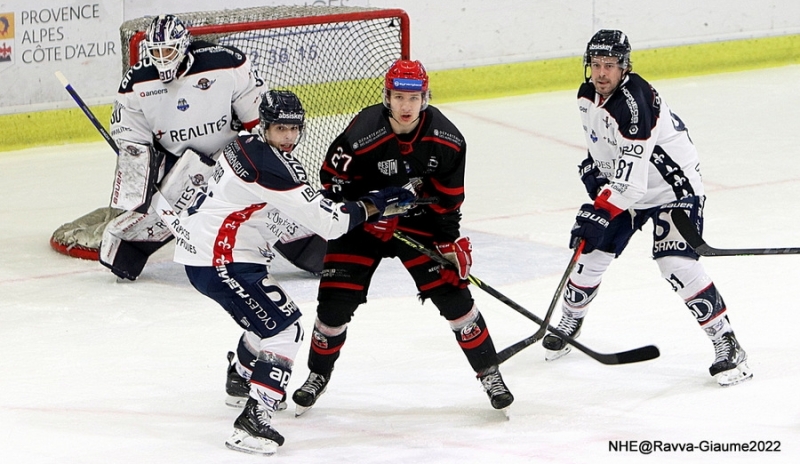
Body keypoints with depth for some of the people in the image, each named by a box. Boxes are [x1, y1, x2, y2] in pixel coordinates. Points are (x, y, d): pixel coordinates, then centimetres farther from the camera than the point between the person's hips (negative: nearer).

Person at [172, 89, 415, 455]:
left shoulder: (247, 147, 10)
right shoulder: (269, 165, -22)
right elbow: (324, 221, -22)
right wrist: (373, 205, -10)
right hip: (219, 260, -11)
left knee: (267, 311, 30)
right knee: (282, 327, -13)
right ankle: (252, 421, -21)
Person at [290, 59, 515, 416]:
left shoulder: (447, 141, -15)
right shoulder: (362, 135, -27)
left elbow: (447, 196, -4)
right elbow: (333, 180, -13)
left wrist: (450, 241, -8)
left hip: (417, 221, 2)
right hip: (363, 222, -2)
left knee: (453, 292, -8)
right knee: (335, 300, -6)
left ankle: (488, 372, 7)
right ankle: (318, 374, 18)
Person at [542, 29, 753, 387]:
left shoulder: (635, 103, -31)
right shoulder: (587, 96, -3)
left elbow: (631, 178, -35)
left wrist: (598, 212, -35)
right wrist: (593, 168, 3)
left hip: (674, 186, -8)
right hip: (622, 186, 8)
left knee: (677, 265, -22)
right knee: (590, 252, 6)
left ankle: (727, 345, -13)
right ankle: (569, 322, 31)